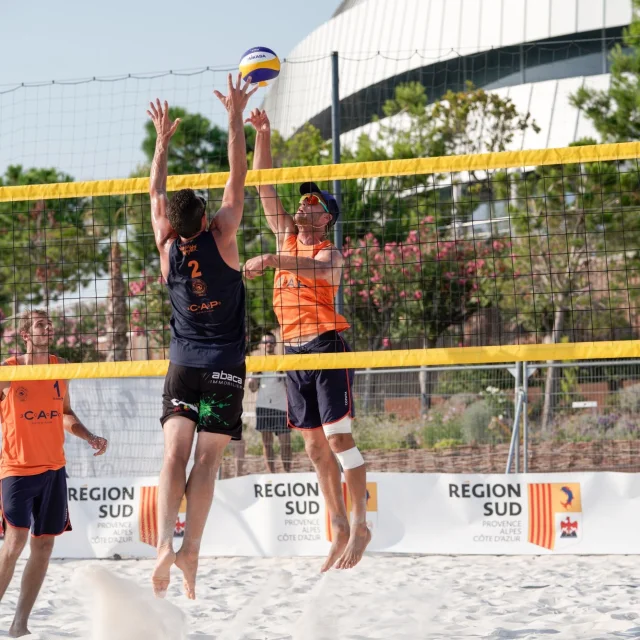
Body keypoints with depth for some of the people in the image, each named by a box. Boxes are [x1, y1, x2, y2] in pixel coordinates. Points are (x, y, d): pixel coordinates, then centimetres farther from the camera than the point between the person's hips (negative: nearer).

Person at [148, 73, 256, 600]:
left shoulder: (168, 248, -1)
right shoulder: (222, 237, -8)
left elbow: (157, 193, 14)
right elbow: (238, 177, -3)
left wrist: (163, 140, 23)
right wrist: (236, 118, 2)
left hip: (182, 365, 2)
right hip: (225, 366, -2)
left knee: (175, 456, -7)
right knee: (206, 461, -5)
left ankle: (165, 540, -28)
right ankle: (191, 549, -17)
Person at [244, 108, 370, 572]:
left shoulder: (329, 252, -4)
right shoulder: (286, 237, 14)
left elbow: (317, 267, -29)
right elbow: (264, 185, 13)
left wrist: (271, 261, -41)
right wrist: (263, 135, 5)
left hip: (326, 343, -7)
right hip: (294, 349, 7)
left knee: (339, 437, -10)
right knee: (315, 446, 7)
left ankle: (361, 525, -7)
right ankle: (340, 529, 12)